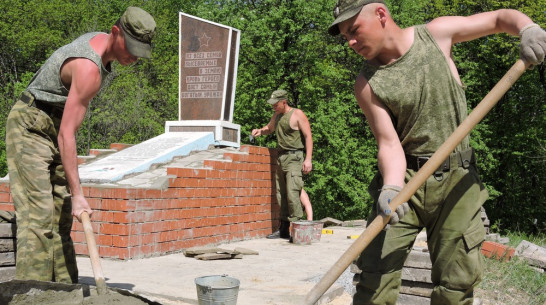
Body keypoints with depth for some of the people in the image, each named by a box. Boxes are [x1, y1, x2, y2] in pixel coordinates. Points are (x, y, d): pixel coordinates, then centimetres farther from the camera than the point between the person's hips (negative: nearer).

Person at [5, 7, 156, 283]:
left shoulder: (100, 40, 2)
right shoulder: (89, 68, -27)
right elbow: (66, 134, -30)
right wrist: (77, 194, -30)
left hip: (53, 131, 9)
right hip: (30, 126, -9)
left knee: (61, 216, 6)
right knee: (38, 215, -15)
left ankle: (63, 289, 9)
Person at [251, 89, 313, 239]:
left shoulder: (297, 114, -6)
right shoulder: (276, 116, 16)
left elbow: (308, 136, -9)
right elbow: (269, 128, 35)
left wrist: (308, 159, -17)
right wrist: (260, 131, 12)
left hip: (294, 157, -7)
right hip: (280, 157, 8)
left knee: (292, 193, -16)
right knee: (281, 194, 6)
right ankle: (284, 229, 11)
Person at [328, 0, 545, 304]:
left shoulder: (436, 34, -1)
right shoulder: (367, 85, -5)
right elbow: (389, 143, -12)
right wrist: (391, 188, -31)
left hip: (457, 180, 1)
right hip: (404, 177, 0)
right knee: (375, 278, -8)